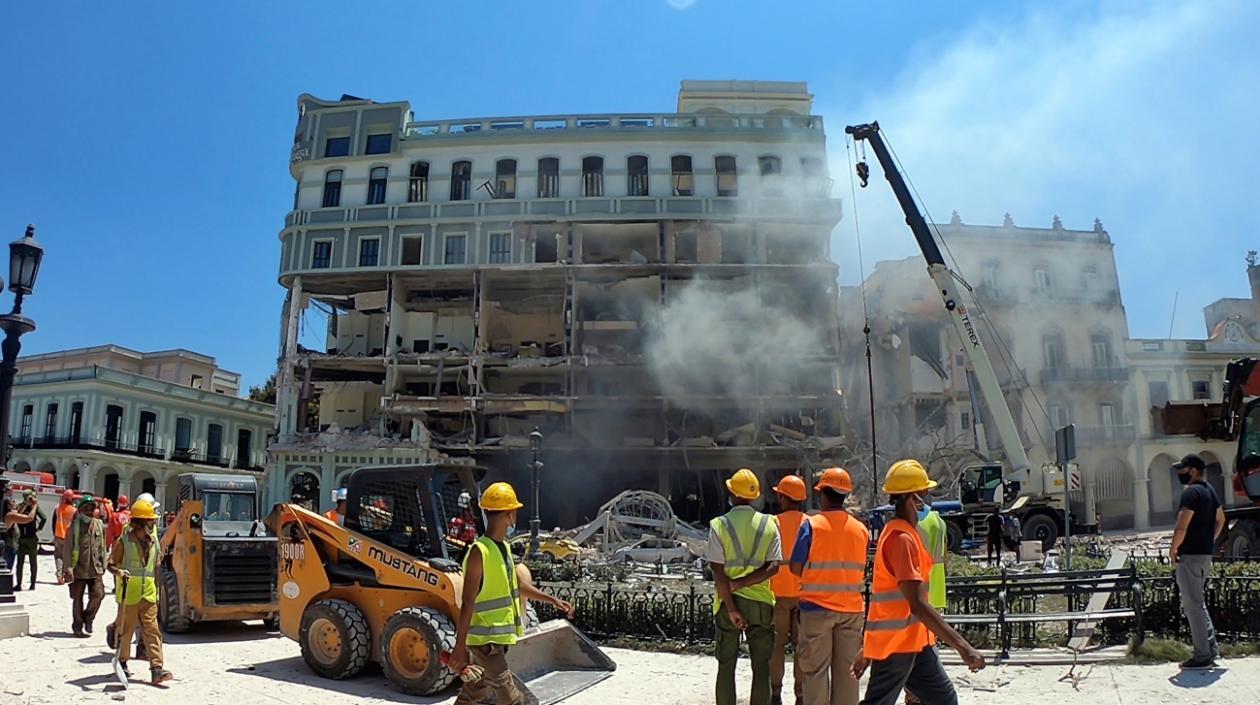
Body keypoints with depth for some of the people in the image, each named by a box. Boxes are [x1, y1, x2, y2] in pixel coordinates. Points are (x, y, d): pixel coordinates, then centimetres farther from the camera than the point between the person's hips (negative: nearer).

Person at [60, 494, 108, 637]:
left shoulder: (99, 525, 6)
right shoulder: (74, 526, -4)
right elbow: (67, 549, -6)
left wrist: (103, 565, 13)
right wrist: (68, 568, -14)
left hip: (96, 568, 3)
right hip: (79, 569, -3)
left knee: (98, 594, -7)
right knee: (78, 598, 7)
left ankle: (87, 617, 18)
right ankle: (78, 626, 20)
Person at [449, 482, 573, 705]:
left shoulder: (503, 548, 8)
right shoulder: (479, 552, -21)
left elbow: (517, 584, 21)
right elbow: (467, 604, -21)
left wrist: (552, 600, 23)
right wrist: (460, 647, -20)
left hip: (498, 637, 9)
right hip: (484, 640, -9)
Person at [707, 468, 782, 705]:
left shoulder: (719, 525, -7)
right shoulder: (769, 523, -1)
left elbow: (718, 571, -12)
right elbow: (774, 566, -8)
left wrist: (731, 608, -10)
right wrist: (740, 584, -10)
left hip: (729, 602, -1)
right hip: (761, 602, 1)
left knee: (726, 667, 9)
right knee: (761, 668, 8)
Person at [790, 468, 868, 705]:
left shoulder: (811, 525, -9)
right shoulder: (861, 529, 2)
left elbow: (796, 568, -7)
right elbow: (862, 571, 8)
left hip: (817, 607, -3)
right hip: (852, 608, 3)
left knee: (816, 670, 5)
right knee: (847, 670, 10)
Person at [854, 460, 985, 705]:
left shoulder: (906, 533, 13)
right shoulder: (901, 538, -20)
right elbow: (917, 604, -27)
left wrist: (868, 651, 21)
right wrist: (963, 646, -29)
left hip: (916, 641, 10)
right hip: (895, 644, -10)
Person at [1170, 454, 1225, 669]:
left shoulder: (1191, 492, -18)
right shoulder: (1210, 491, 12)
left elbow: (1182, 527, -24)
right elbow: (1220, 519, 23)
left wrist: (1173, 549, -10)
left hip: (1190, 556, -10)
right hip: (1205, 555, 10)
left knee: (1193, 605, -3)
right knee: (1197, 603, 18)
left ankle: (1202, 656, 2)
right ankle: (1211, 649, 19)